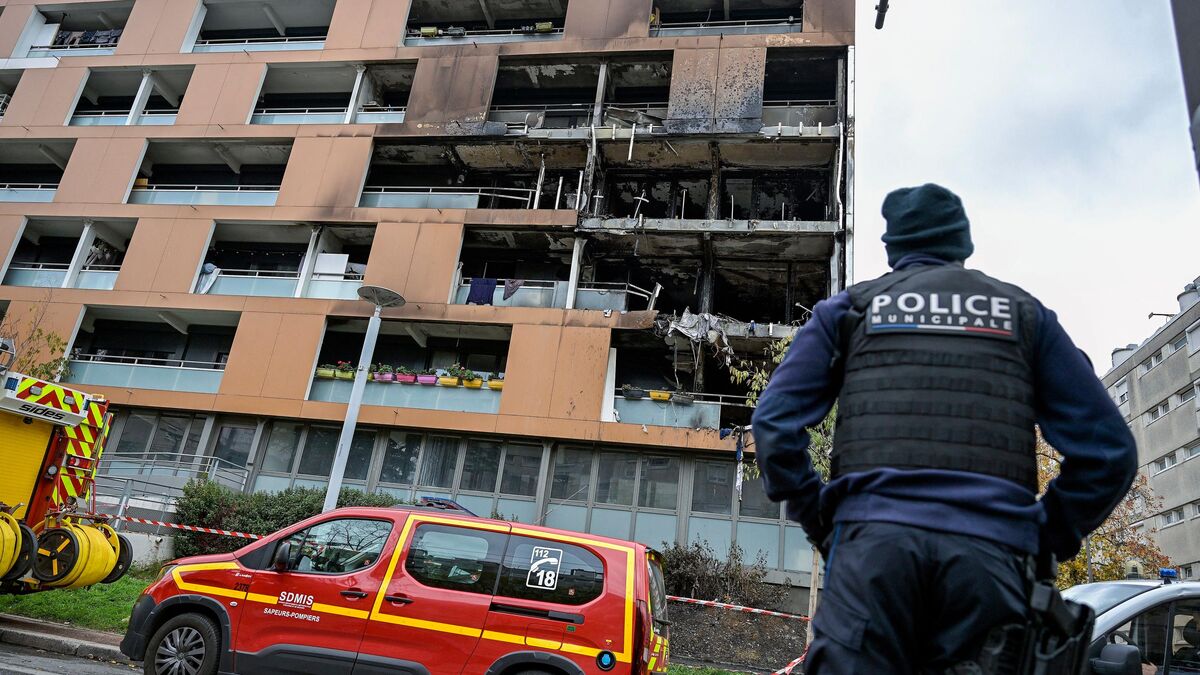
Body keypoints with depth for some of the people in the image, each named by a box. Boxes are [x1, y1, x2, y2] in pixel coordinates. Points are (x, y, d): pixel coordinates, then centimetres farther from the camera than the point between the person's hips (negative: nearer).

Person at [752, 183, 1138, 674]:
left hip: (871, 542, -1)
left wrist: (818, 522, 12)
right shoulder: (1024, 313, 18)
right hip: (990, 555, 2)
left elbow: (775, 423, 5)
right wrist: (1047, 540, 19)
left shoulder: (848, 308, 14)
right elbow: (1108, 449, 12)